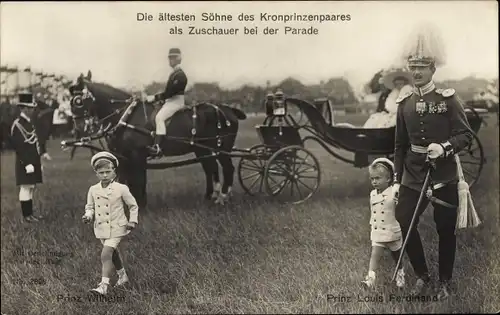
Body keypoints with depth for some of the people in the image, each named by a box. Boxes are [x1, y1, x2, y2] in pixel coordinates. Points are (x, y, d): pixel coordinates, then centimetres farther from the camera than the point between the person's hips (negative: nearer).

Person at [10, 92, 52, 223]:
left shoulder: (29, 122, 12)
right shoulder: (17, 125, -16)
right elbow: (18, 146, -19)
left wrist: (42, 152, 7)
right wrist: (27, 163, -21)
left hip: (34, 161, 9)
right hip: (25, 162, -9)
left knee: (31, 187, 14)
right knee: (26, 188, -3)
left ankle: (30, 213, 22)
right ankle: (26, 216, 4)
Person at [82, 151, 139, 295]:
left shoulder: (121, 189, -10)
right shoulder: (93, 190, -1)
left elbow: (133, 205, 1)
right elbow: (90, 207, 10)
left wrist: (133, 221, -7)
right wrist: (88, 215, -10)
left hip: (116, 228, -5)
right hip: (101, 228, 5)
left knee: (106, 254, -18)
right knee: (113, 253, 21)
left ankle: (104, 285, -17)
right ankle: (122, 275, 43)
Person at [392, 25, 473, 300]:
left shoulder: (448, 99, -6)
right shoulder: (405, 103, 5)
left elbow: (466, 135, -7)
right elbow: (400, 145, 10)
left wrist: (444, 147, -26)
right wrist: (396, 180, 7)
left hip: (444, 177, -3)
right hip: (413, 176, 3)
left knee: (445, 230, 5)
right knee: (404, 223, -5)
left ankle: (445, 281, 24)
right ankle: (421, 275, 16)